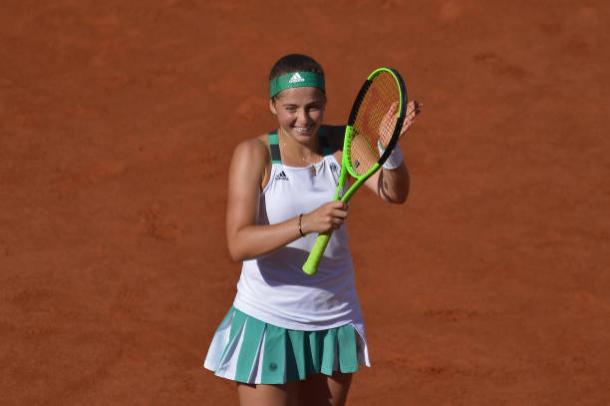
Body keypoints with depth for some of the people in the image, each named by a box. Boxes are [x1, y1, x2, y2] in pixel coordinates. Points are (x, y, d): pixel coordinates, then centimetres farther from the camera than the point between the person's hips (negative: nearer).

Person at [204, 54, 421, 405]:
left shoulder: (341, 143, -3)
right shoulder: (254, 154, -13)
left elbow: (394, 192, -19)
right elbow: (239, 244, -24)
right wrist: (305, 223, -39)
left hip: (335, 321, 4)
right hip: (268, 323, -4)